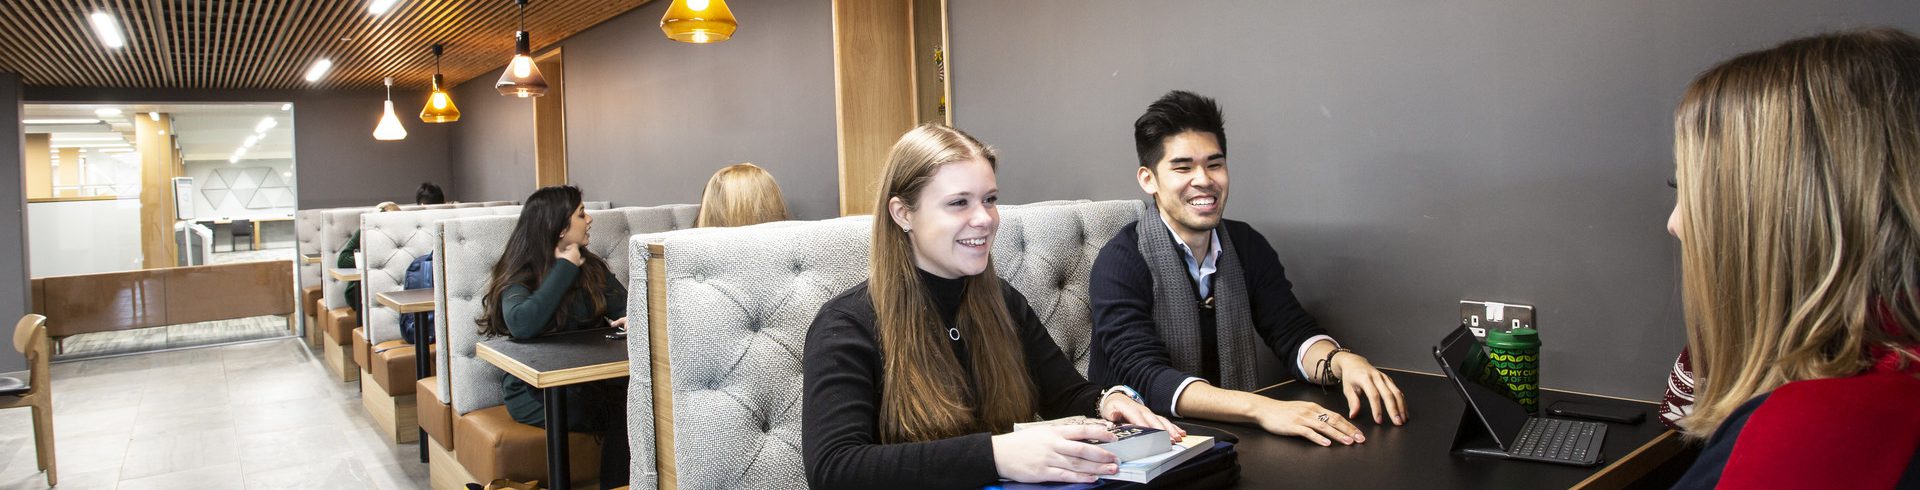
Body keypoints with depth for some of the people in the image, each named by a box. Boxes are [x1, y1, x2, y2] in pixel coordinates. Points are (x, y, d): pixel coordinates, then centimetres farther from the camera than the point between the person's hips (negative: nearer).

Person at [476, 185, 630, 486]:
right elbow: (522, 325, -29)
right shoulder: (520, 276, -8)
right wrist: (566, 268, -19)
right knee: (625, 409, -30)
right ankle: (616, 484, -11)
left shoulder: (591, 266, 10)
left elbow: (624, 307, 8)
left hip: (588, 379, 5)